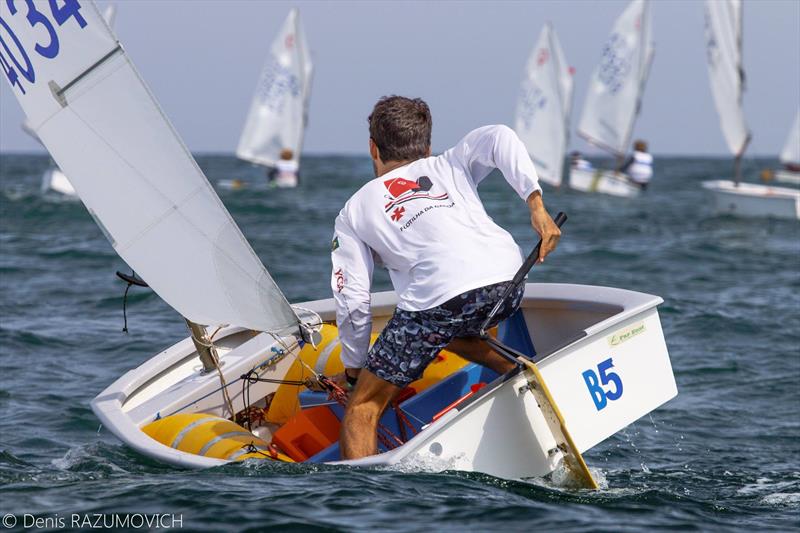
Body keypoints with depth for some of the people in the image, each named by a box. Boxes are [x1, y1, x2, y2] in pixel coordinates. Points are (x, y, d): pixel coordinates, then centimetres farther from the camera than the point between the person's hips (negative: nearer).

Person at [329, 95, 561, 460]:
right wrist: (536, 203, 1)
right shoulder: (450, 166, 29)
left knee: (363, 407, 9)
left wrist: (354, 368, 27)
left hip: (437, 293, -4)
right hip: (507, 284, 4)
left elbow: (353, 301, 15)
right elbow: (499, 138, 7)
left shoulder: (354, 211, 23)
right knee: (445, 329, 38)